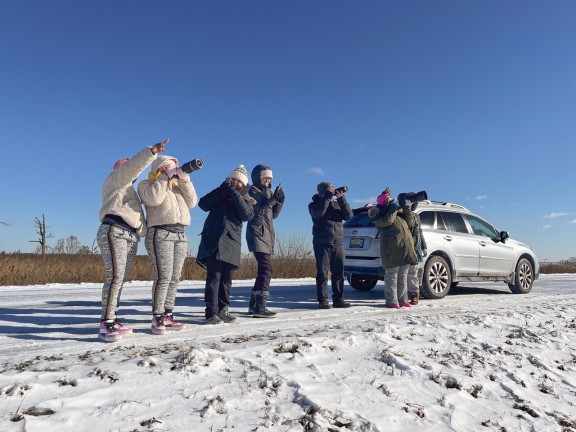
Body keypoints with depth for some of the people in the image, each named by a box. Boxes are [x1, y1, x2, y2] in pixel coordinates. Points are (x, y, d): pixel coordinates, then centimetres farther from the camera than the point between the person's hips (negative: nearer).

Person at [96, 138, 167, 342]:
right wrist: (152, 151, -17)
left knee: (120, 279, 3)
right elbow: (134, 164, -8)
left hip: (131, 237, 9)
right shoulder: (115, 179, 10)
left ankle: (111, 320, 4)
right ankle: (105, 324, -22)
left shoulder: (128, 191, 35)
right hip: (114, 232, -9)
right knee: (115, 277, -19)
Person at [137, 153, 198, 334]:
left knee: (174, 278, 3)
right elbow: (153, 198, -14)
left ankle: (167, 316, 8)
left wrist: (184, 179, 1)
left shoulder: (178, 185, 24)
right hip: (161, 234, -6)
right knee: (164, 277, -14)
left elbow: (192, 202, 9)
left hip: (180, 235, 6)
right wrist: (166, 177, -7)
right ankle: (157, 318, -9)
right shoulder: (147, 184, 8)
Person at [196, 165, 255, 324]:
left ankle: (223, 310, 12)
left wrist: (235, 195, -10)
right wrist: (222, 191, -9)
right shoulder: (221, 192, 17)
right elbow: (203, 204, 0)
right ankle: (211, 312, -11)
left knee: (226, 278, 4)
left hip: (231, 241, 2)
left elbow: (247, 215, -4)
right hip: (213, 240, -2)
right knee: (214, 276, -11)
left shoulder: (245, 198, 18)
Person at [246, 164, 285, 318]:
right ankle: (259, 307, -20)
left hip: (267, 235, 9)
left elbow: (274, 214, 15)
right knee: (266, 270, -18)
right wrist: (273, 199, -18)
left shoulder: (268, 192, 21)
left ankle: (254, 305, 15)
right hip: (257, 234, -9)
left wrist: (280, 201, 0)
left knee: (264, 270, 8)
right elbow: (257, 211, -15)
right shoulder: (252, 191, -1)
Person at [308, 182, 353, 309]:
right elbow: (318, 213, -20)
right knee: (323, 273, -5)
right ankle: (323, 300, 1)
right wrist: (327, 197, -16)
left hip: (338, 243, 4)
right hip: (322, 244, -4)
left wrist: (342, 199, -8)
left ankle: (338, 299, 11)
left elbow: (349, 216, 2)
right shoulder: (314, 205, 3)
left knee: (338, 272, 4)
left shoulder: (336, 204, 15)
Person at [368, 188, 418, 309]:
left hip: (405, 247, 7)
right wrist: (394, 207, -9)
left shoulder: (399, 211, 24)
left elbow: (410, 223, 18)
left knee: (403, 276, 11)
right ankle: (392, 301, -1)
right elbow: (387, 221, -16)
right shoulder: (378, 213, 3)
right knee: (391, 276, -5)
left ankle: (402, 300, 18)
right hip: (391, 248, -7)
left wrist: (407, 208, 8)